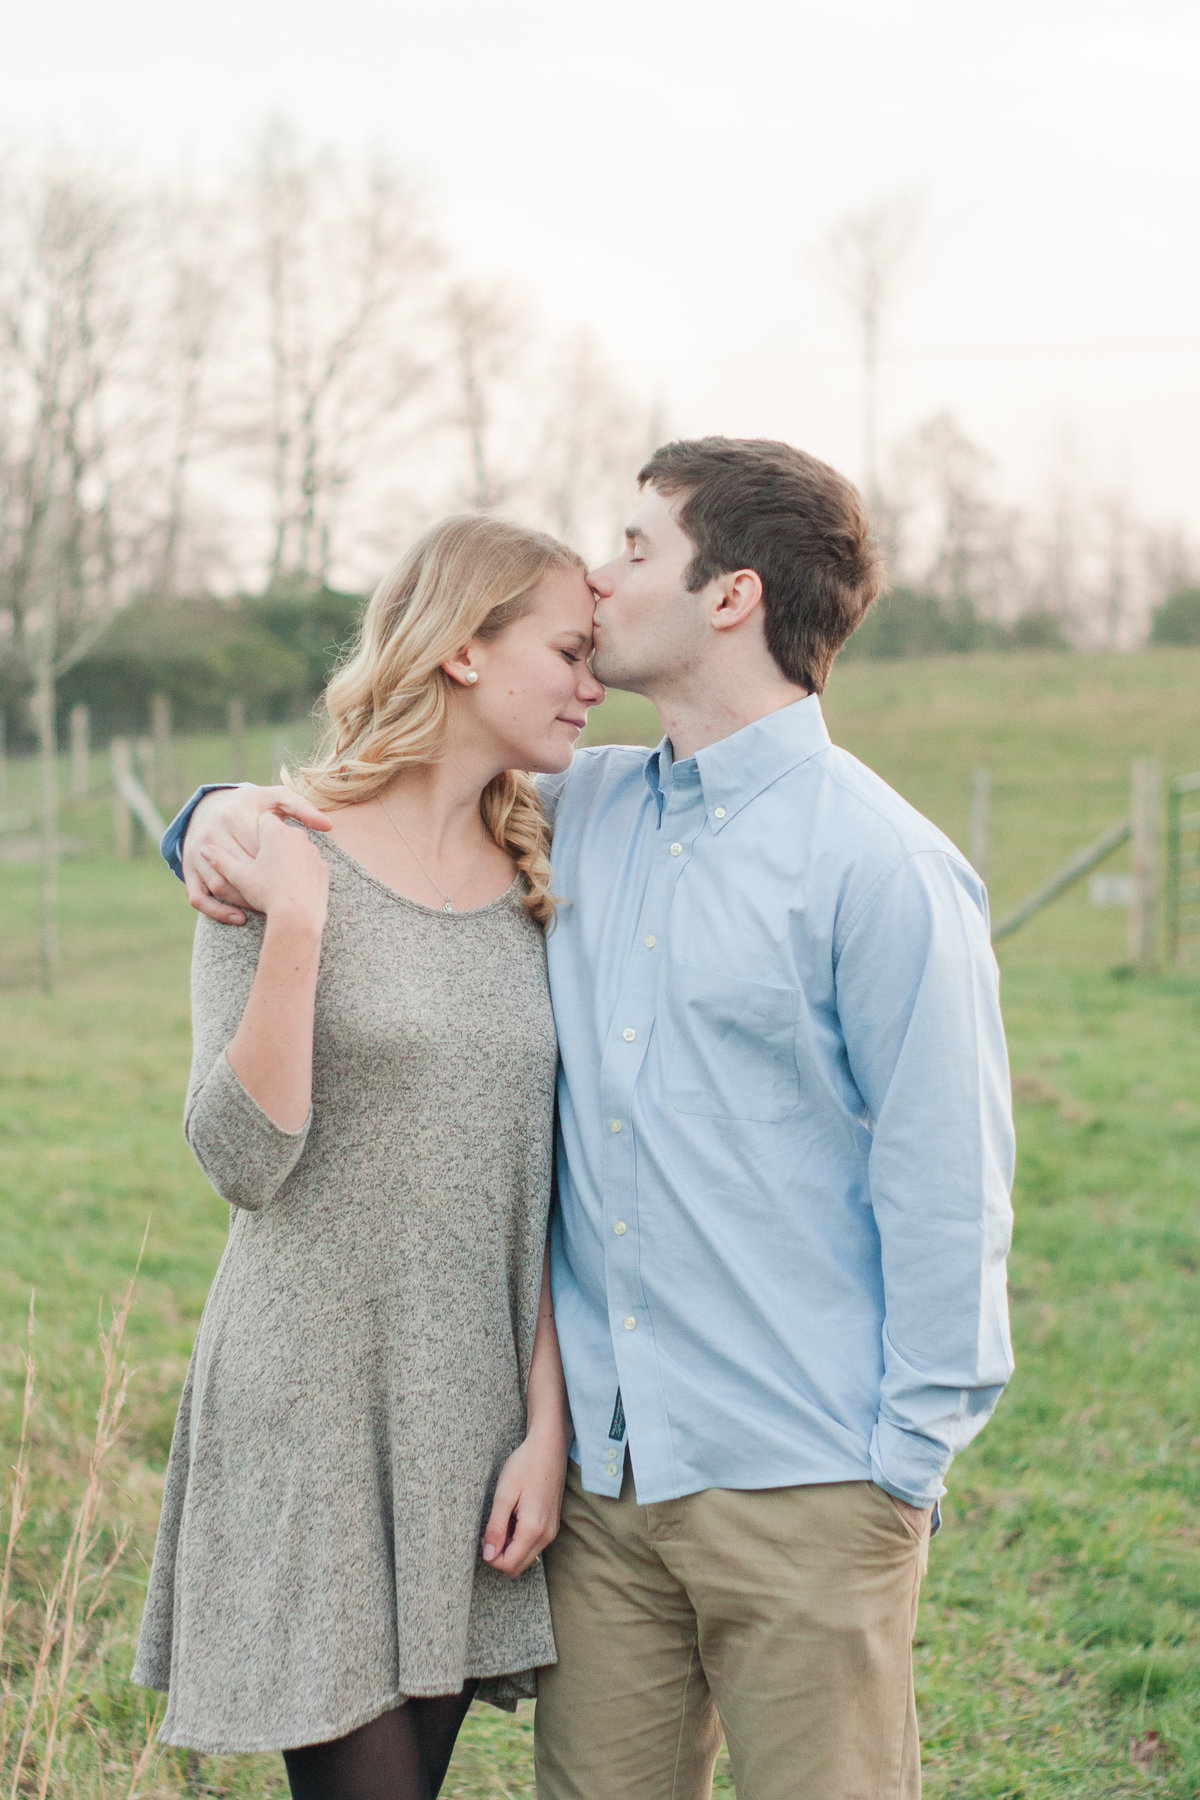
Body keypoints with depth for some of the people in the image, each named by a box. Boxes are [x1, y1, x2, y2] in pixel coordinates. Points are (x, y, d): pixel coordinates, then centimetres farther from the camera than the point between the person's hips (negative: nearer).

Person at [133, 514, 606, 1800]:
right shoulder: (278, 863, -6)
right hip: (313, 1412, -4)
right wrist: (294, 925, -20)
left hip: (472, 1420, 5)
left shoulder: (533, 888, 8)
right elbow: (243, 1161, -13)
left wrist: (546, 1427, 1)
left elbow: (541, 1195, 8)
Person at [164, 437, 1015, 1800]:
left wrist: (906, 1466, -9)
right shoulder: (579, 816, 10)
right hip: (602, 1471, 6)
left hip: (800, 1483, -6)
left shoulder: (878, 863, -9)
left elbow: (945, 1182, -9)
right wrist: (232, 809, 3)